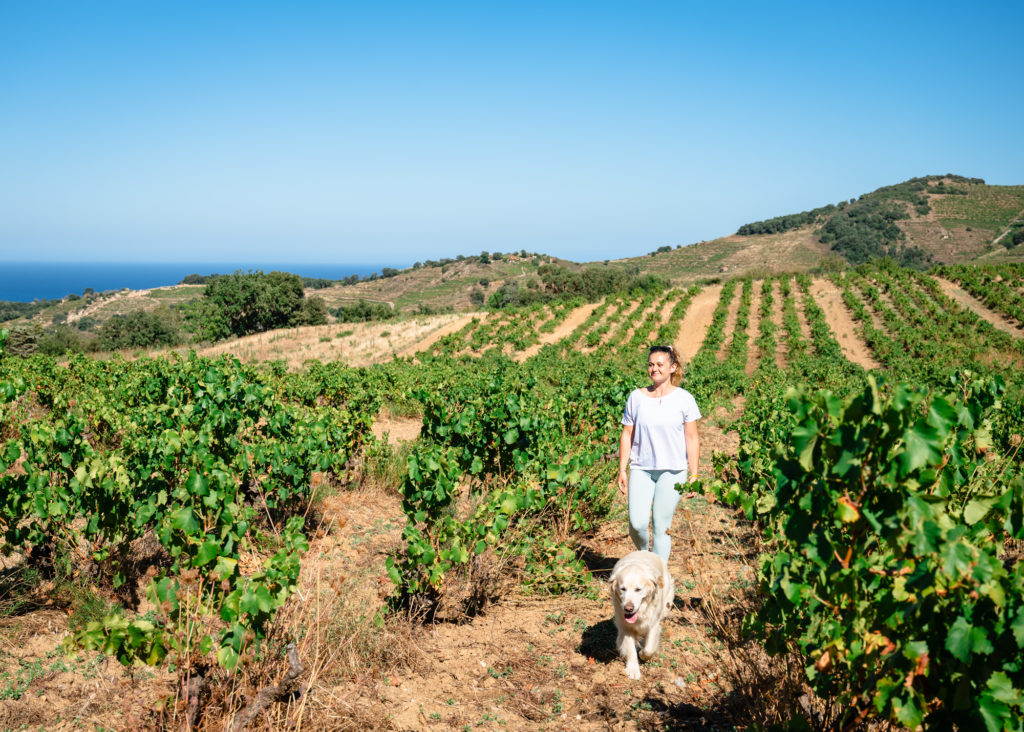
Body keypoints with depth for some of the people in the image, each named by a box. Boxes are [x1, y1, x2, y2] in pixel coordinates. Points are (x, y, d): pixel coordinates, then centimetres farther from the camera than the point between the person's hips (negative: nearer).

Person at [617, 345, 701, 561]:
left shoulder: (683, 399, 0)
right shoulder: (636, 397, 5)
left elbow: (692, 439, 2)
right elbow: (627, 435, 8)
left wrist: (694, 474, -1)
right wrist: (622, 470, 5)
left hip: (672, 470, -1)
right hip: (641, 469, 2)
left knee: (661, 526, -1)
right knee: (637, 524, -8)